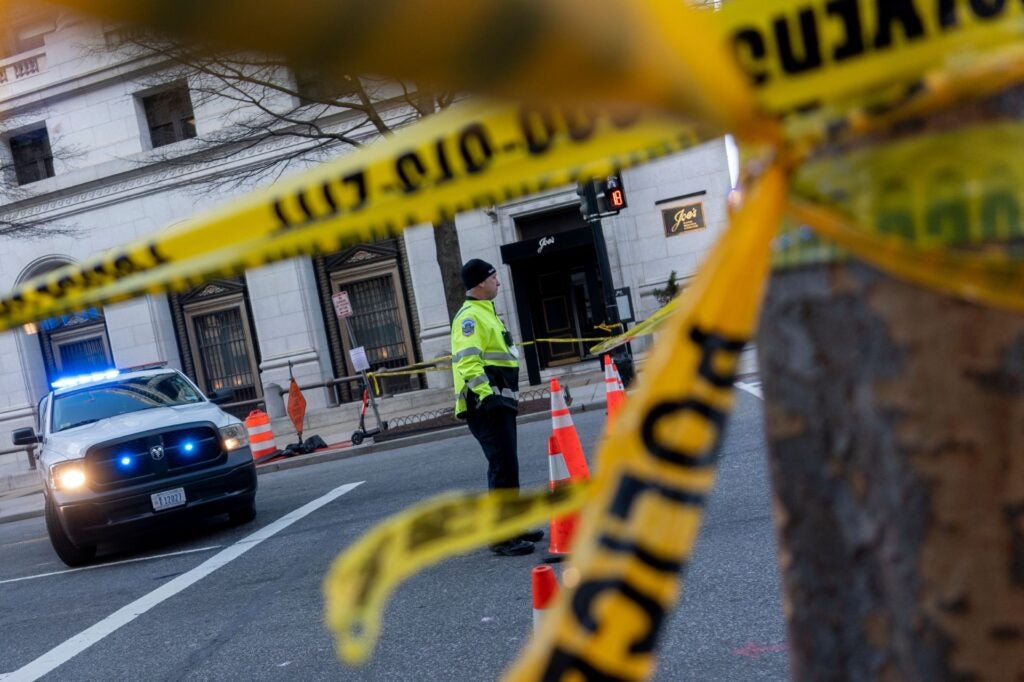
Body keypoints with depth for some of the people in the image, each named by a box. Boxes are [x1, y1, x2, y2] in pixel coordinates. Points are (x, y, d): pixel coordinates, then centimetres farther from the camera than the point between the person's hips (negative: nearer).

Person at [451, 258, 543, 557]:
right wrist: (486, 394, -29)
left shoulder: (485, 312, 22)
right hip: (486, 404, -11)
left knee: (506, 466, 16)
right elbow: (467, 361, -23)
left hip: (499, 402, 11)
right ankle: (501, 537, -8)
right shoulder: (470, 316, -11)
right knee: (503, 467, -11)